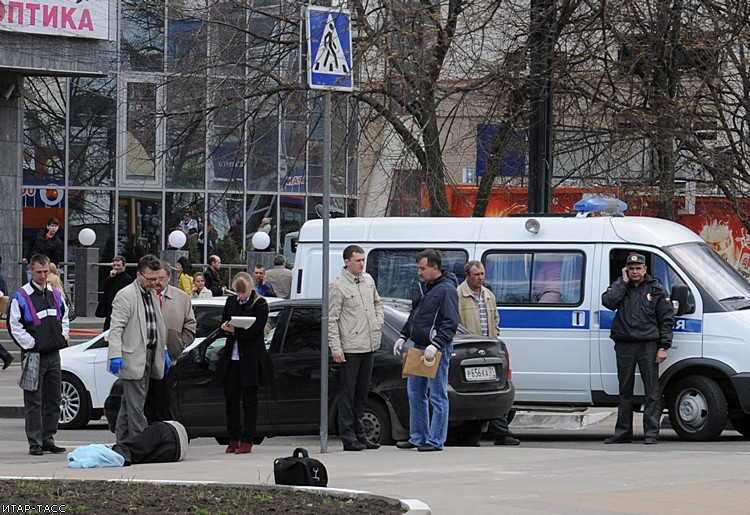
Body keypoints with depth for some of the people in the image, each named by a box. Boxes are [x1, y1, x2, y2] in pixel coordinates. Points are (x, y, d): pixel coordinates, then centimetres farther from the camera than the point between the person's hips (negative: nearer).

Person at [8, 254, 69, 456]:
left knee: (53, 401, 8)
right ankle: (35, 443, -1)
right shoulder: (21, 297, -8)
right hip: (33, 355, -6)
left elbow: (64, 319, 24)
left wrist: (62, 338, 10)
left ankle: (48, 440, 17)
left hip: (53, 354, 6)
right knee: (34, 402, -4)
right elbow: (14, 326, -10)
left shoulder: (55, 295, 12)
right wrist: (31, 344, -12)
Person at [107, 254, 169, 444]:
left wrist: (163, 352, 22)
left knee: (129, 403, 14)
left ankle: (123, 442, 19)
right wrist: (115, 355, -24)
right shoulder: (125, 296, -10)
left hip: (149, 356, 9)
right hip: (133, 359, -9)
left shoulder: (152, 295, 16)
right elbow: (115, 329, -16)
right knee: (135, 404, -9)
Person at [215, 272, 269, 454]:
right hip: (231, 357, 6)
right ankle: (233, 439, 14)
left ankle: (247, 441, 1)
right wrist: (226, 328, -9)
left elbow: (255, 330, -13)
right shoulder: (231, 301, 13)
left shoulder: (260, 304, -5)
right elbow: (223, 323, 15)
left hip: (250, 359, -6)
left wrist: (235, 330, -23)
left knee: (249, 400, -1)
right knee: (231, 399, 7)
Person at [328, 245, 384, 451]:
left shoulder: (368, 280, 10)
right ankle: (348, 436, -2)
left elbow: (377, 303, 28)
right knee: (348, 394, -3)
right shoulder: (339, 286, -10)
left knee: (362, 394, 13)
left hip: (369, 346, 7)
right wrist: (336, 348, -16)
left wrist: (379, 322, 10)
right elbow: (331, 320, -11)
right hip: (350, 348, -7)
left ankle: (359, 433, 20)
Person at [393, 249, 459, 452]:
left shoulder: (446, 290, -13)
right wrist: (403, 336, 16)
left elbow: (451, 323, -18)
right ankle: (418, 437, 20)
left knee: (438, 396, -3)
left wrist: (435, 345, -25)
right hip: (418, 347, 9)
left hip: (437, 350, -9)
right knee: (415, 393, 12)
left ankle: (436, 441, 0)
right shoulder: (421, 287, 14)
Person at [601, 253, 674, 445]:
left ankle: (651, 433, -2)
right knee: (625, 390, 9)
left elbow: (666, 319, 3)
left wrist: (663, 347, -5)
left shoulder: (656, 289, 5)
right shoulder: (619, 287, 11)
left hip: (648, 345, -2)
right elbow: (608, 301, -11)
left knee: (652, 390, -4)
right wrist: (623, 282, -6)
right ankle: (622, 432, 14)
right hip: (624, 345, 2)